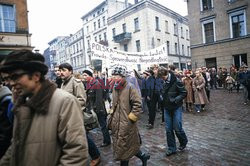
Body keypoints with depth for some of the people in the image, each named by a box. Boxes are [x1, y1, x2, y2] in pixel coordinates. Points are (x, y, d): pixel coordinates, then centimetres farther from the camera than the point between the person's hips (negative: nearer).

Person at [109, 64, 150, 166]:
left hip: (127, 124, -7)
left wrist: (131, 118, -15)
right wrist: (113, 116, 16)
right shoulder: (115, 87, 8)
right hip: (117, 124, 8)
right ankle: (142, 156, 38)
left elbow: (138, 104, -18)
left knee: (124, 147, 6)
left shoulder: (130, 87, -16)